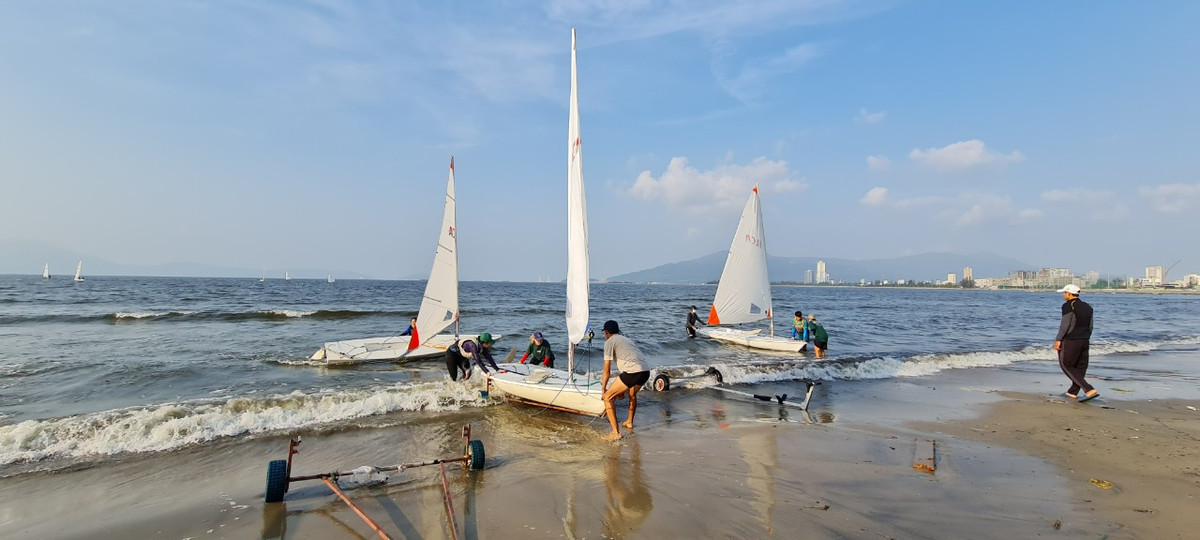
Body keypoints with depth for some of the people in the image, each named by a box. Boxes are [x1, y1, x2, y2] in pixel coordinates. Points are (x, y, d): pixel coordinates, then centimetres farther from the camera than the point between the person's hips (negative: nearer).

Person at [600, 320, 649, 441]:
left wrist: (603, 388, 16)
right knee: (632, 394, 36)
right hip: (646, 372, 8)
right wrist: (619, 390, 41)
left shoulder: (609, 342, 8)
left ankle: (616, 432, 2)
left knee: (607, 397, 6)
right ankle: (629, 422, 52)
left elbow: (607, 369, 3)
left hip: (632, 372, -8)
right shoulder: (626, 339, 31)